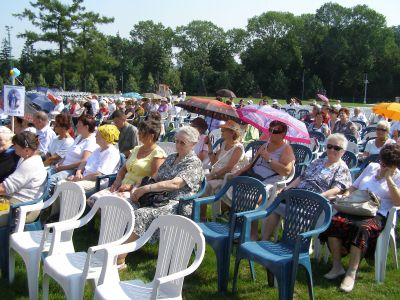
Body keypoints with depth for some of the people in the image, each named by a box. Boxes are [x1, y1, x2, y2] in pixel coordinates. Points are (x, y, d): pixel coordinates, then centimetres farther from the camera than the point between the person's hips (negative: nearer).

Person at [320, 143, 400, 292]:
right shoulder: (372, 167, 21)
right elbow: (354, 187, 26)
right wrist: (346, 196, 4)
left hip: (377, 215, -4)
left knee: (360, 228, -37)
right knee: (334, 221, -27)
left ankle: (351, 273, -29)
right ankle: (337, 266, -17)